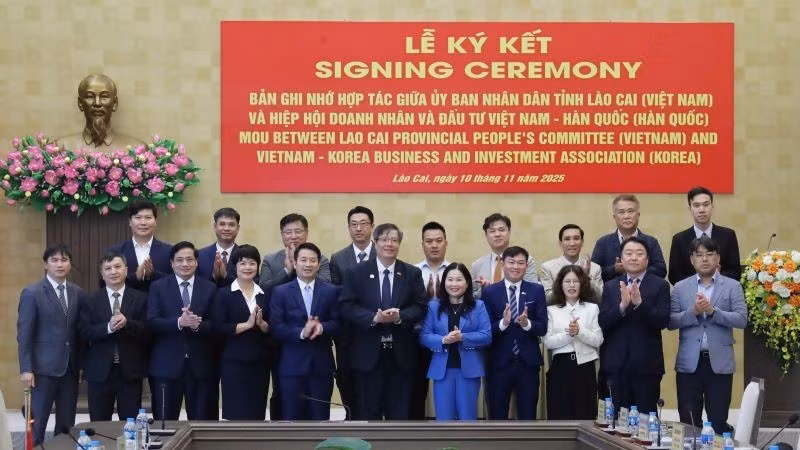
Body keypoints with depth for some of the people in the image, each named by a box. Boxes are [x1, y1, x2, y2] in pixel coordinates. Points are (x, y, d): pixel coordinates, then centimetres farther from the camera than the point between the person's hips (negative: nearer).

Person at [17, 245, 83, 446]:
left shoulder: (77, 293, 8)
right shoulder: (32, 293, -5)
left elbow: (79, 331, 11)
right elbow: (24, 334, -8)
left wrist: (81, 362, 6)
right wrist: (26, 369, -12)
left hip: (70, 367, 4)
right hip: (44, 368, -4)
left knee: (67, 425, 8)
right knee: (37, 423, 1)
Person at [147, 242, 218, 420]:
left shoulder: (210, 288, 7)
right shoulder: (158, 287, 5)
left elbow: (215, 325, 0)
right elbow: (151, 322, -6)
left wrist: (197, 325, -21)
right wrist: (179, 322, -22)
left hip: (201, 365, 1)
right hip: (166, 365, -1)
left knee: (201, 421, 5)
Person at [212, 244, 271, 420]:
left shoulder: (265, 295, 11)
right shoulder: (224, 294, 0)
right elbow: (219, 327, -10)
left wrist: (261, 323, -12)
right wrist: (247, 324, -16)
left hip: (260, 362, 4)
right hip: (234, 362, -4)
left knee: (257, 413, 4)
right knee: (236, 413, -5)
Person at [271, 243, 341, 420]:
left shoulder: (331, 291, 5)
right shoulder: (281, 292, 3)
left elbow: (337, 323, 0)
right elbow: (277, 328, -4)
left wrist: (321, 327, -21)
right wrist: (301, 332, -20)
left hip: (322, 364, 1)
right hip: (292, 365, -1)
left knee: (320, 418, 6)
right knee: (292, 418, 5)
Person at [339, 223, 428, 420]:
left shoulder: (412, 274, 7)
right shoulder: (356, 273, 2)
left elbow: (420, 307, 2)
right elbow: (346, 307, -5)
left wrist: (400, 316, -19)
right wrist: (374, 317, -20)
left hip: (401, 353, 2)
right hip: (368, 353, -1)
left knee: (399, 413, 7)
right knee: (368, 412, 4)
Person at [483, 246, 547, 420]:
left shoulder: (537, 290, 4)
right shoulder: (490, 292, 0)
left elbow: (543, 328, -2)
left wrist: (527, 323, -22)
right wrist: (503, 323, -23)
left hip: (528, 363, 1)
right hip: (499, 363, -1)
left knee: (528, 417, 7)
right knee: (497, 417, 7)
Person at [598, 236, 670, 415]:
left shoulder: (660, 285, 1)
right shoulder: (610, 286, 9)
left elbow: (663, 321, -9)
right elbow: (602, 323, 0)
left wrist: (639, 303, -23)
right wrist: (622, 305, -17)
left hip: (646, 364, -2)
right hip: (616, 364, 2)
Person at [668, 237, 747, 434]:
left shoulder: (732, 286, 3)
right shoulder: (680, 288, 7)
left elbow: (742, 319, -7)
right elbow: (671, 322, 0)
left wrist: (712, 311, -19)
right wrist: (693, 311, -17)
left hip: (719, 362, -1)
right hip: (689, 362, 1)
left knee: (719, 422, 2)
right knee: (688, 422, 4)